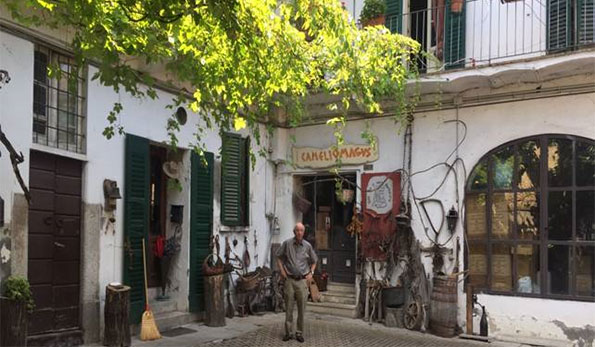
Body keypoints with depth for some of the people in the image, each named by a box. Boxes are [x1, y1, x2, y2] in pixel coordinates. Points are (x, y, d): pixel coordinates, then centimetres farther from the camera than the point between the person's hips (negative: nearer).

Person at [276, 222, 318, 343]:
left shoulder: (308, 246, 0)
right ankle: (288, 332, 16)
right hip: (290, 280, -1)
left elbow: (314, 261, 14)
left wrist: (311, 272, 3)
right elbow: (279, 256, 10)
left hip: (302, 280, 1)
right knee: (288, 308, 5)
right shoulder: (287, 243, -3)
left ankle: (300, 333, 16)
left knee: (302, 308, 4)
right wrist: (282, 270, 1)